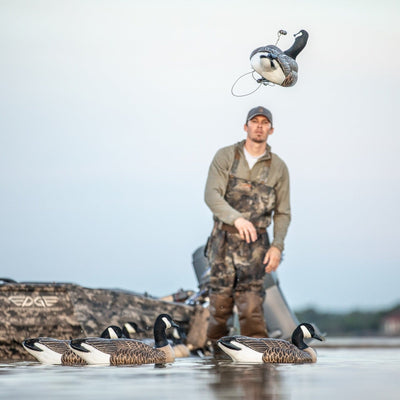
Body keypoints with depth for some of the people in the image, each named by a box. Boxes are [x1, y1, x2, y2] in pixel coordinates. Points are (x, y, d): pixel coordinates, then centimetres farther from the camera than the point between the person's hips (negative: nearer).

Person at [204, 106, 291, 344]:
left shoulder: (278, 167, 5)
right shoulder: (226, 156, 1)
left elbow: (283, 213, 8)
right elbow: (211, 195, -12)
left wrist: (278, 246, -8)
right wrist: (237, 219, -30)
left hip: (255, 244, 0)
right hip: (224, 239, 0)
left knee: (251, 305, -11)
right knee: (221, 303, 1)